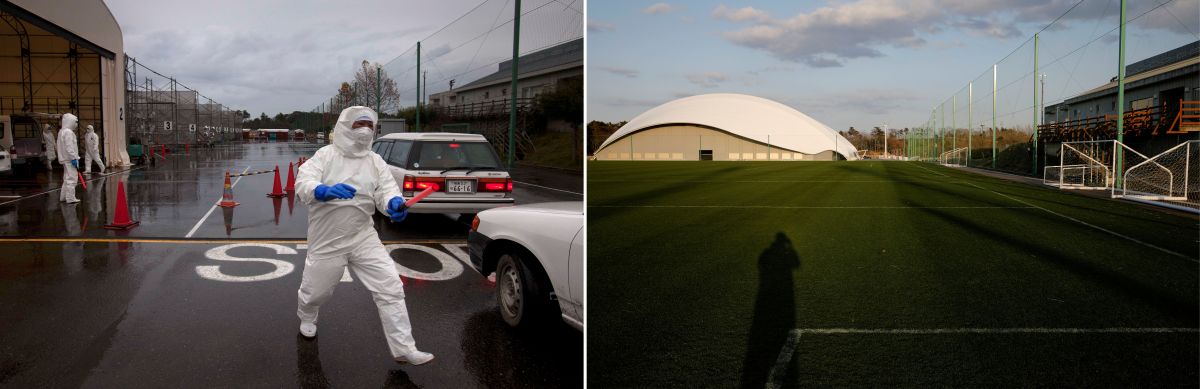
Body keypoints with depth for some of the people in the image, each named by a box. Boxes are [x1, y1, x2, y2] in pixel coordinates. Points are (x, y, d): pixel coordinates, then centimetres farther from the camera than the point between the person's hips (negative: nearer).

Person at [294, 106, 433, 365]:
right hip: (327, 241, -2)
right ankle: (306, 317, 53)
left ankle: (403, 349, -4)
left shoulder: (375, 162, 3)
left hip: (364, 238, 2)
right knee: (316, 291, 16)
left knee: (390, 288, -9)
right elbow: (303, 183, -19)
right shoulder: (326, 155, -6)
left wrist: (394, 204, -33)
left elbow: (386, 190, -8)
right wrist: (325, 191, -41)